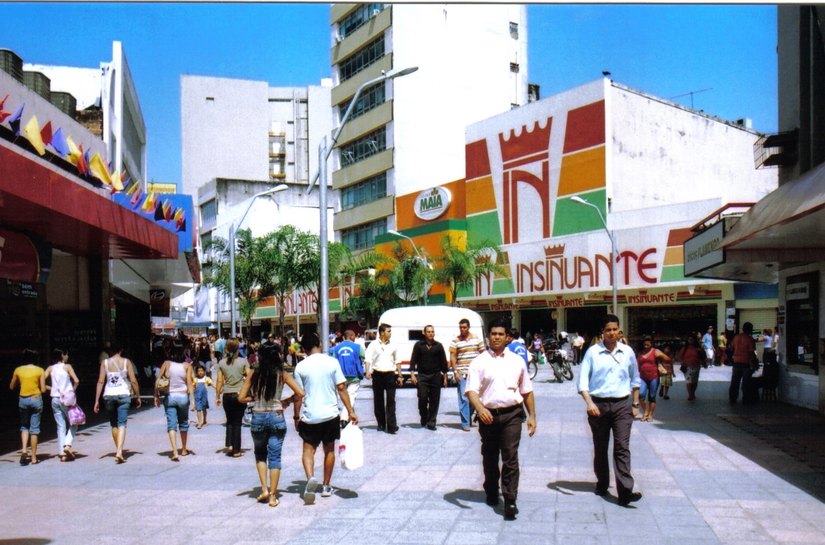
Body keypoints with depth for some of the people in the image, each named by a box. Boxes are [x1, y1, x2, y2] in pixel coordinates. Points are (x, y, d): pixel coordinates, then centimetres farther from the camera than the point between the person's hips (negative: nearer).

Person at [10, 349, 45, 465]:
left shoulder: (18, 370, 1)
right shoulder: (39, 370, -5)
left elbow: (11, 387, 11)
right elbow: (43, 389, -6)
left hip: (23, 400, 2)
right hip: (36, 399, -2)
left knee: (24, 426, 18)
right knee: (34, 428, 3)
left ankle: (24, 449, -4)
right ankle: (33, 457, 6)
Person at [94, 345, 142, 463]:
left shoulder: (105, 362, 2)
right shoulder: (126, 362, -1)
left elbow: (101, 382, -2)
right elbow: (133, 381, -3)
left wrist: (97, 400, 1)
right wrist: (137, 396, 8)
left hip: (109, 396, 2)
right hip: (123, 395, -2)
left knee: (113, 424, 18)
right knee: (122, 424, -4)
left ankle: (118, 450, 27)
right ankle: (119, 452, -19)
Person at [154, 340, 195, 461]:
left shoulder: (166, 364, -2)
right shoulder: (187, 366, -4)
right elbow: (190, 384, -7)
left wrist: (156, 396, 7)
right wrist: (192, 400, -4)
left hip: (169, 397, 0)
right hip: (183, 396, 0)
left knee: (171, 425, -1)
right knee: (183, 423, 18)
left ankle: (175, 453, -14)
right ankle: (184, 450, 31)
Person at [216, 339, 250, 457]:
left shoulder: (222, 363, 0)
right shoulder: (243, 361, -6)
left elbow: (219, 381, 1)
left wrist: (217, 396, 9)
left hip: (227, 395, 2)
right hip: (240, 394, -2)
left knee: (229, 420, 20)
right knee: (237, 422, 6)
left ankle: (229, 444, 8)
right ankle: (236, 450, 8)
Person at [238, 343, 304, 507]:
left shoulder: (253, 375, -3)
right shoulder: (282, 375, -5)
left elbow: (241, 397, -4)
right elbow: (300, 393, -10)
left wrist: (255, 398, 12)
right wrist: (287, 401, 6)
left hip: (258, 417, 1)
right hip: (277, 417, -1)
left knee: (260, 454, 22)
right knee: (275, 456, 6)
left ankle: (264, 489, 12)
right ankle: (272, 496, 9)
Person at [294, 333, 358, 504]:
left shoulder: (301, 366, -5)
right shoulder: (332, 362, -3)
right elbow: (341, 388, -5)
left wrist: (296, 417, 6)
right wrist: (351, 411, -1)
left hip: (309, 416, -1)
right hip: (330, 414, 1)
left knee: (308, 449, 6)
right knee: (329, 450, 15)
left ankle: (310, 477, -22)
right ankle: (326, 487, 21)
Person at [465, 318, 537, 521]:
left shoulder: (517, 361, 8)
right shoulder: (479, 362, 0)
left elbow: (527, 391, 14)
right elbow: (471, 390, -11)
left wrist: (532, 416, 9)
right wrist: (480, 409, -28)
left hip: (512, 414, 0)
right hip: (488, 415, 0)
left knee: (511, 458, -7)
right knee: (490, 458, 15)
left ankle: (510, 502, -4)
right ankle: (491, 493, 35)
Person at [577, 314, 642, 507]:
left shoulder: (627, 352, 5)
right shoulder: (593, 352, -3)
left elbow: (635, 379, 16)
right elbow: (583, 380, -4)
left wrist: (635, 404, 12)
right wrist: (589, 403, -17)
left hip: (622, 405, 1)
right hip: (598, 405, 0)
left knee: (622, 447, -8)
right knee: (600, 448, 11)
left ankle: (625, 492, -13)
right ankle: (601, 484, 27)